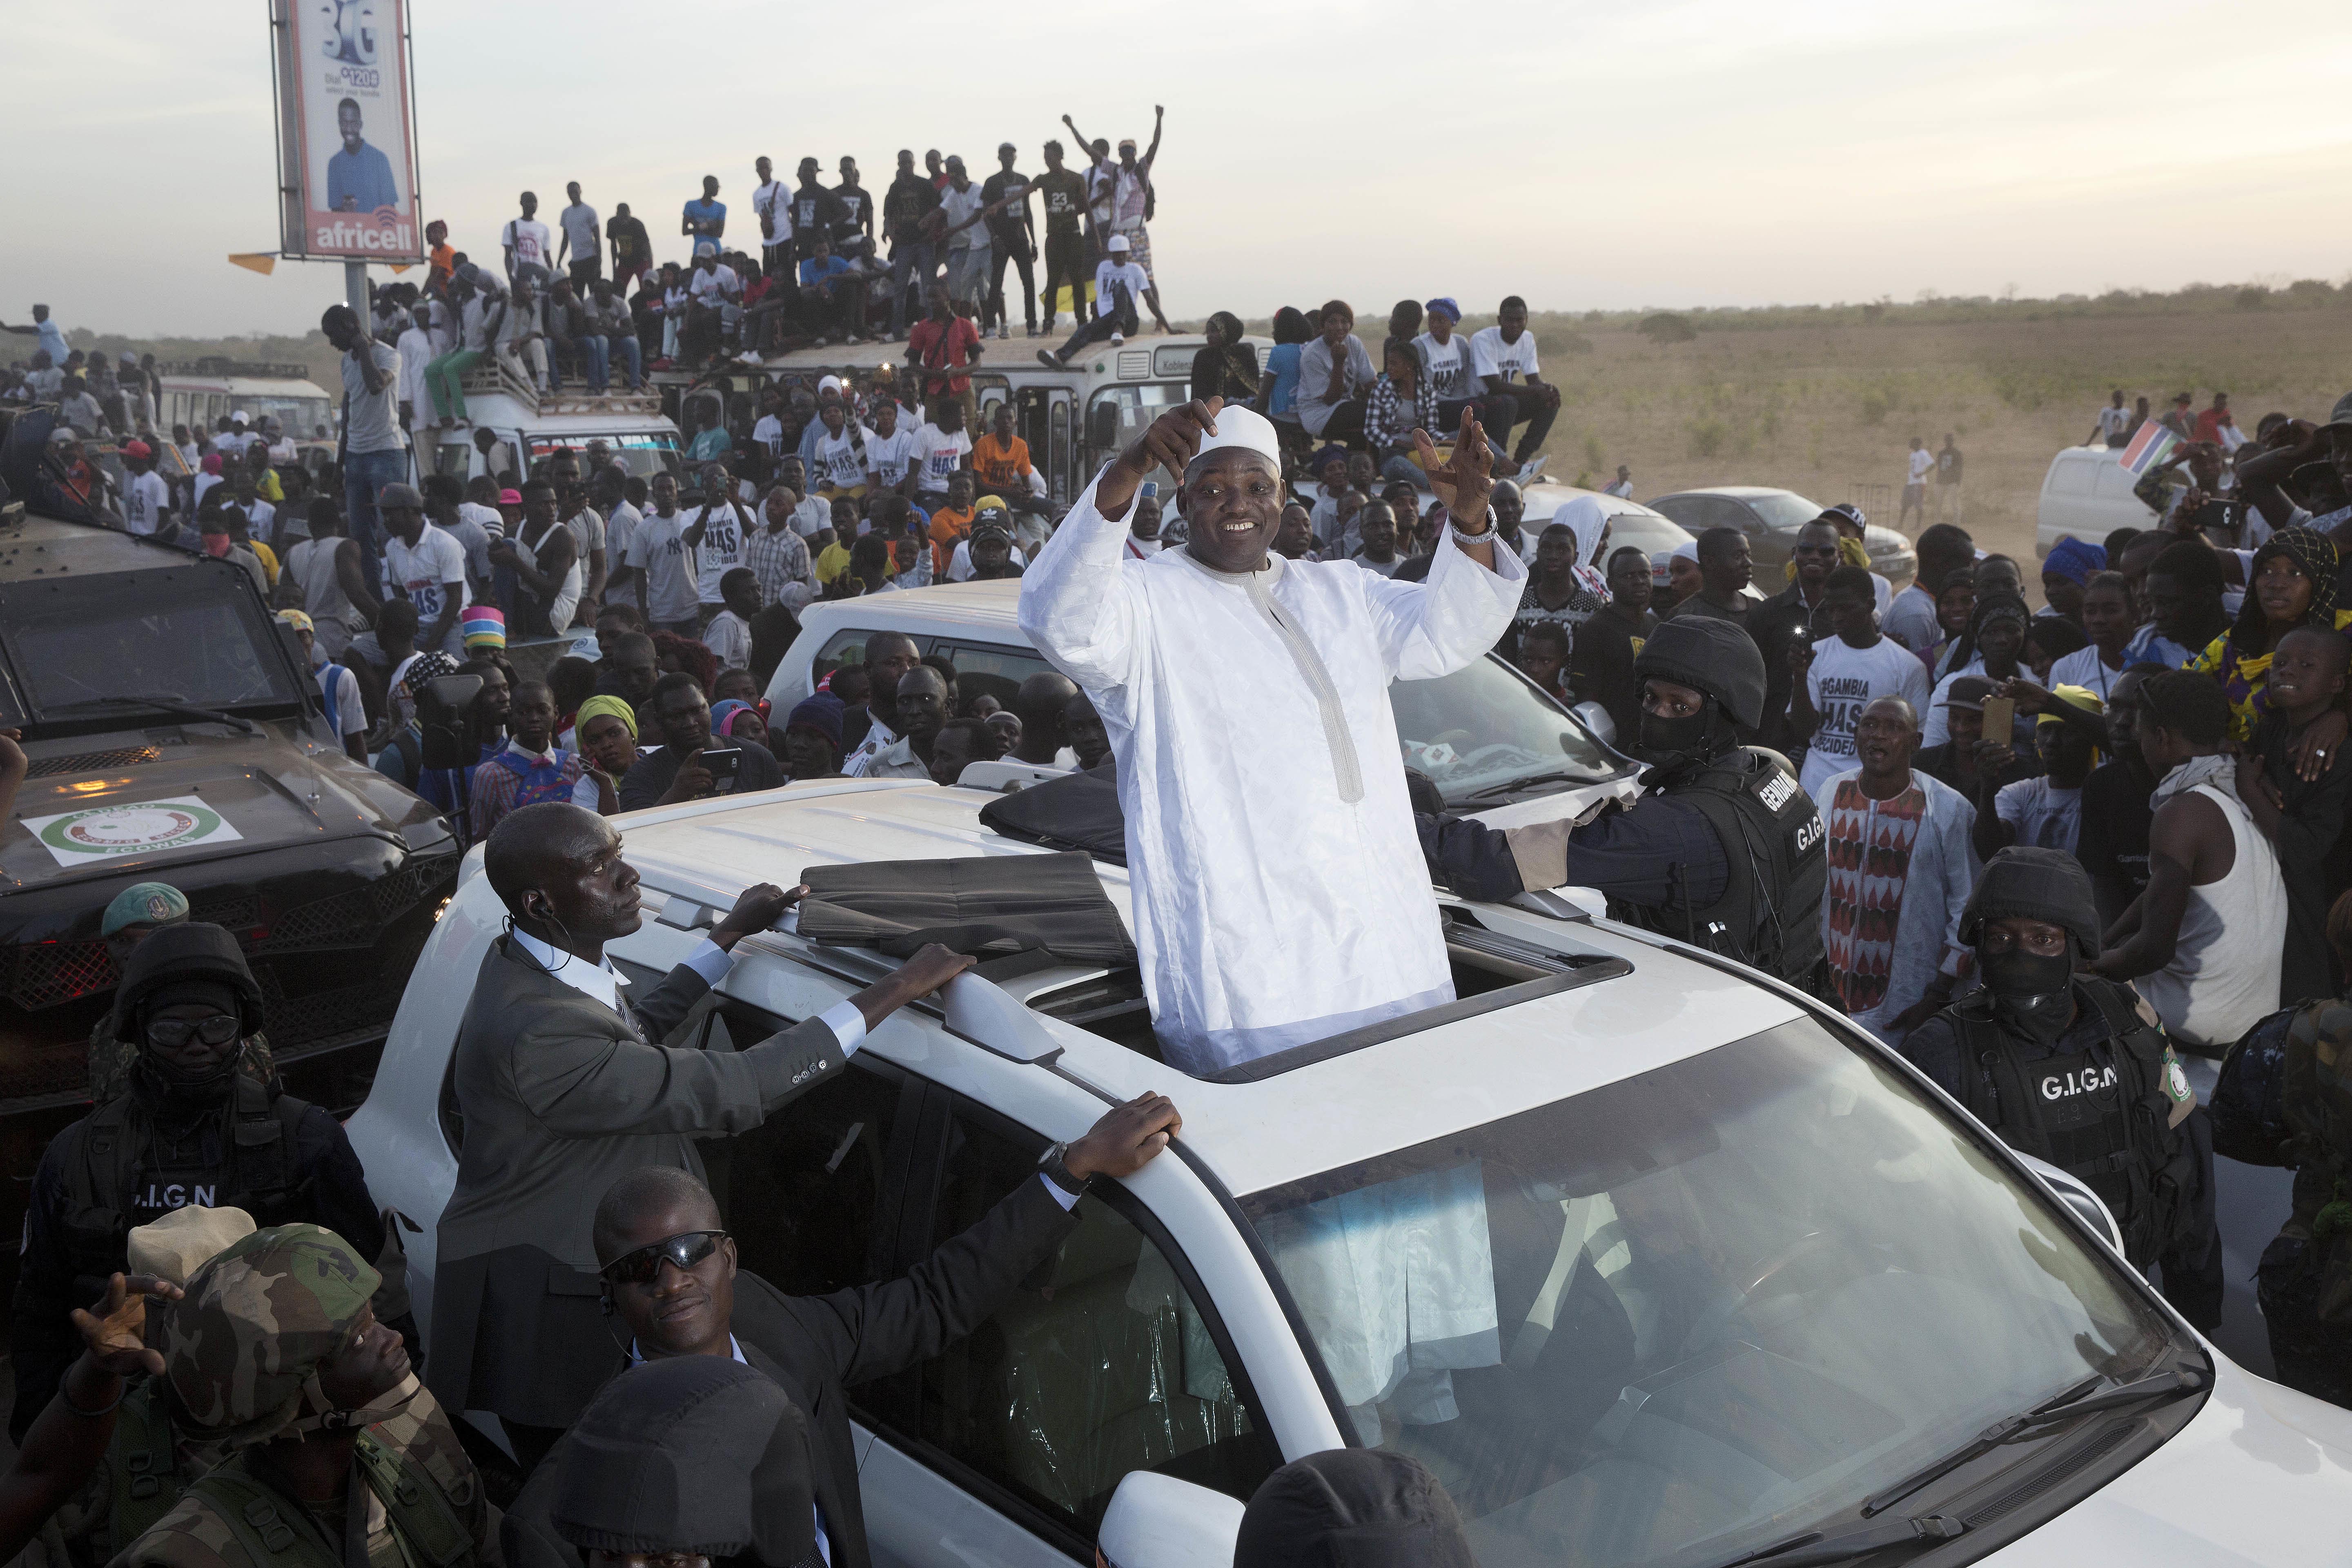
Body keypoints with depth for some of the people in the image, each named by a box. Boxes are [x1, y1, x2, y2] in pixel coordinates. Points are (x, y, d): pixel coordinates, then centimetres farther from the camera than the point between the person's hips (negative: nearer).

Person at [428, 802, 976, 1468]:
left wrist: (733, 933, 15)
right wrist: (899, 987, -31)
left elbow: (637, 1029, 19)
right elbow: (731, 1090, -34)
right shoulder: (534, 1032, -35)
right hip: (545, 1318, -9)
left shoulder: (532, 963, -2)